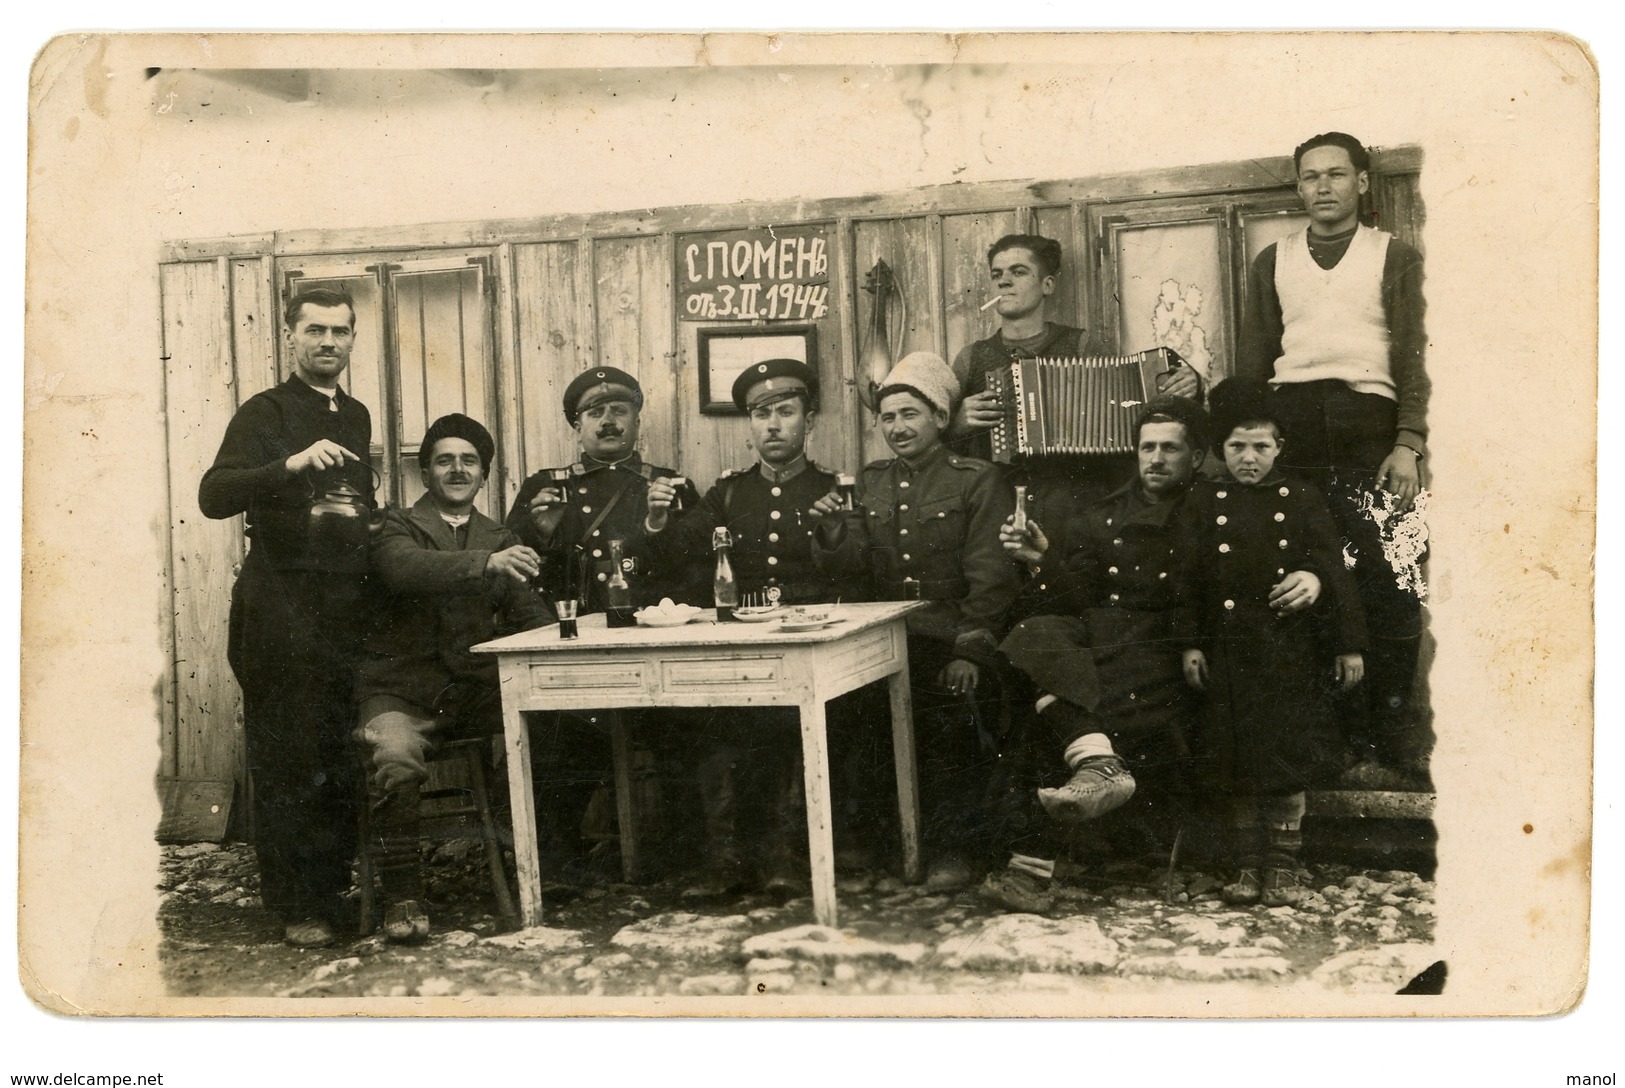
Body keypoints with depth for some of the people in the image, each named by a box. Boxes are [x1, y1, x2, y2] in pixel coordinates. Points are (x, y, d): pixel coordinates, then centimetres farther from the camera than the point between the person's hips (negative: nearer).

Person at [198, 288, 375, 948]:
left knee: (343, 757, 8)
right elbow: (214, 496, -18)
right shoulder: (264, 413, -3)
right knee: (287, 762, 0)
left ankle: (333, 886, 22)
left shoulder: (356, 417, 17)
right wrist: (293, 463, -31)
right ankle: (296, 907, 9)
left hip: (346, 607, 6)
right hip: (282, 613, -5)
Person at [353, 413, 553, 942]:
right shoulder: (398, 527, 6)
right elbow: (408, 568, -19)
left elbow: (530, 616, 12)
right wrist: (486, 563, -35)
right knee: (395, 756, -33)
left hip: (479, 687, 4)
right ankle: (401, 895, -19)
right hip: (405, 689, -3)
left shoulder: (500, 539, 21)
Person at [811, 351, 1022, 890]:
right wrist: (832, 529, -13)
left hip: (954, 639, -5)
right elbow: (852, 561, 9)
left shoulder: (979, 481, 4)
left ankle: (954, 846, -10)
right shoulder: (872, 482, 19)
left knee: (950, 708, -28)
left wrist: (970, 651, -15)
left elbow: (991, 577, -5)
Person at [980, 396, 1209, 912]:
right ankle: (1099, 763, -48)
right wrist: (1041, 561, -6)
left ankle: (1034, 863, -31)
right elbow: (1072, 600, 12)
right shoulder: (1102, 517, 21)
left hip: (1164, 652, -4)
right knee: (1036, 635, -31)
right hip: (1095, 643, 4)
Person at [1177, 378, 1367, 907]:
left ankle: (1283, 866, 10)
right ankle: (1248, 864, 13)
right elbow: (1190, 578, 5)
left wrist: (1332, 612, -5)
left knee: (1288, 759, -1)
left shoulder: (1302, 497, 5)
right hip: (1228, 652, 1)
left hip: (1290, 650, -1)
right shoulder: (1206, 499, 7)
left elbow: (1334, 567, 4)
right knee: (1237, 761, 2)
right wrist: (1191, 644, -1)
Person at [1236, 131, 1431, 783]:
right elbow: (1252, 358, 13)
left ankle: (1393, 733, 1)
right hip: (1291, 422, 2)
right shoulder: (1273, 262, 19)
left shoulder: (1395, 258, 13)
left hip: (1369, 421, -2)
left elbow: (1412, 355, 4)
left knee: (1391, 588, -8)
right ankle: (1355, 739, 8)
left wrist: (1408, 442, -8)